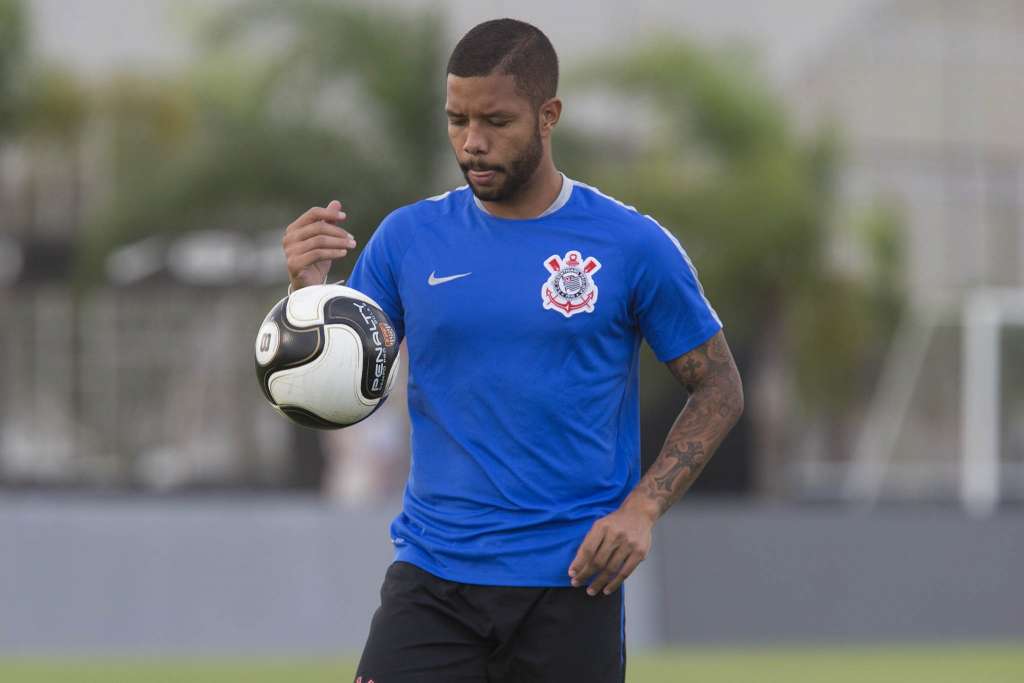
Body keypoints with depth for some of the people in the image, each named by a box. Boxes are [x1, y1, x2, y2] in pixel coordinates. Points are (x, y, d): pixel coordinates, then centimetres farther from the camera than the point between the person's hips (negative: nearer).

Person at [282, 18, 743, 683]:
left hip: (570, 584, -1)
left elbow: (719, 390, 5)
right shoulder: (409, 239, 4)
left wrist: (642, 508, -8)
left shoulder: (632, 246, -2)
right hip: (431, 574, 1)